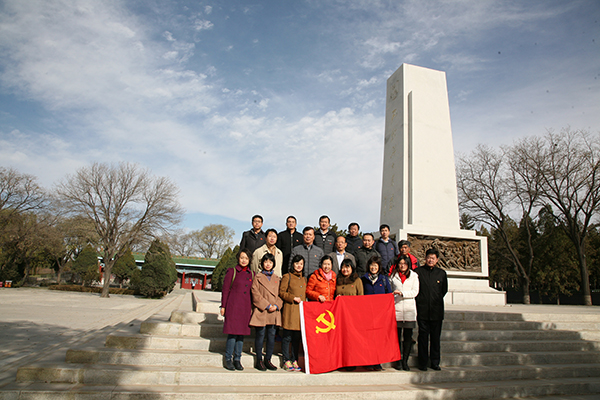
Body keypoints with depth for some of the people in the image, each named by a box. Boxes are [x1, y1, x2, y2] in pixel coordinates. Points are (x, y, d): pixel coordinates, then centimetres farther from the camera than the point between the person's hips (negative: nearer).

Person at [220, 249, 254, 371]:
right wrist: (223, 306, -2)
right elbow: (225, 290, 1)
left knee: (241, 333, 7)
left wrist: (252, 308, 12)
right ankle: (228, 359, 10)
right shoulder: (231, 271, 0)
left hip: (246, 307, 4)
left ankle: (237, 360, 17)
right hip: (233, 306, -4)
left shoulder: (251, 274, 11)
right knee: (232, 333, -4)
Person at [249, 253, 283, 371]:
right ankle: (259, 360, 11)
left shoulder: (277, 278, 15)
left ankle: (268, 360, 16)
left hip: (274, 312, 4)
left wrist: (276, 306, -5)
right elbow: (255, 294, -6)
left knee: (272, 335, 5)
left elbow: (280, 294, 12)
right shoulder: (258, 277, 3)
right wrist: (267, 306, -12)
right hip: (261, 311, -4)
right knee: (260, 335, -1)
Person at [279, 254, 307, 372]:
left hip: (301, 310, 6)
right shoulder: (287, 277, -1)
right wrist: (293, 298, -14)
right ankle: (286, 361, 10)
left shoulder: (304, 278, 17)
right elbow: (281, 292, -5)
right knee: (287, 337, 0)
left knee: (297, 337, 9)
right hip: (290, 310, -5)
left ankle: (294, 360, 18)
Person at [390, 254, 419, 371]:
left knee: (408, 336, 0)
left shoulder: (414, 276, 9)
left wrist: (402, 293, -12)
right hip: (396, 308, 0)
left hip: (409, 309, 0)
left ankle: (405, 361, 8)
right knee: (397, 335, 0)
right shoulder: (393, 275, 11)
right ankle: (398, 361, 9)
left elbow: (415, 292, 0)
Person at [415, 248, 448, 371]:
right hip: (422, 310, -2)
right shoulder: (418, 271, 1)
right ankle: (422, 362, 12)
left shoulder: (441, 273, 8)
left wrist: (437, 300, 11)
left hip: (436, 310, 2)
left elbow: (444, 290, 16)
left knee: (436, 337, 7)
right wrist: (420, 300, 0)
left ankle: (435, 362, 19)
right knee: (423, 336, 2)